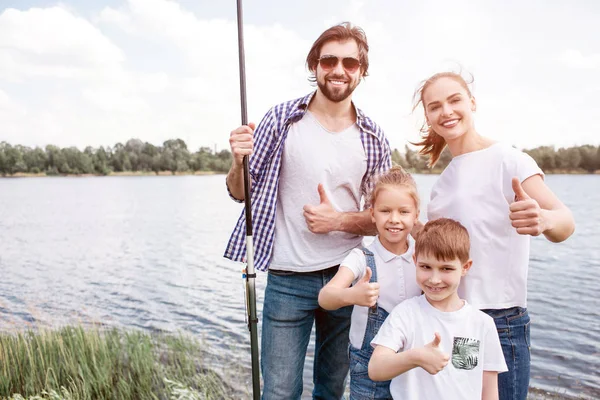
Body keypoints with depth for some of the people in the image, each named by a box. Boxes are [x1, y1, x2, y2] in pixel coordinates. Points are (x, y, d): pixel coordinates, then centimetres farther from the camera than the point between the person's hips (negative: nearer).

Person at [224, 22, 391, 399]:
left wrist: (341, 220, -13)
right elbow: (240, 193, 1)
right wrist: (239, 161, -20)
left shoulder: (373, 138, 1)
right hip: (287, 280, -2)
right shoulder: (281, 120, -4)